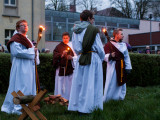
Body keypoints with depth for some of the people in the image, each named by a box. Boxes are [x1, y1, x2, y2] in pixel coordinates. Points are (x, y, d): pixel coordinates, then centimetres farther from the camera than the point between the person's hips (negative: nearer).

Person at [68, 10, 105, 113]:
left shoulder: (76, 31, 9)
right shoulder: (93, 30, -8)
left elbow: (75, 48, 12)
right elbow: (99, 47, -5)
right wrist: (102, 58, 9)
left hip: (81, 58, 5)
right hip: (93, 59, -5)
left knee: (79, 82, 10)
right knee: (89, 83, 1)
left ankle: (76, 105, 16)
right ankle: (85, 108, 4)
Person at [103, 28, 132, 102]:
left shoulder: (123, 45, 13)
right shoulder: (109, 44, -6)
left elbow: (126, 57, 15)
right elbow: (105, 56, -9)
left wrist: (128, 67, 9)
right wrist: (110, 56, -30)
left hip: (121, 67, 6)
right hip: (113, 67, -6)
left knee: (121, 84, 12)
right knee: (111, 84, -7)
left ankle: (120, 98, 25)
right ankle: (104, 100, 3)